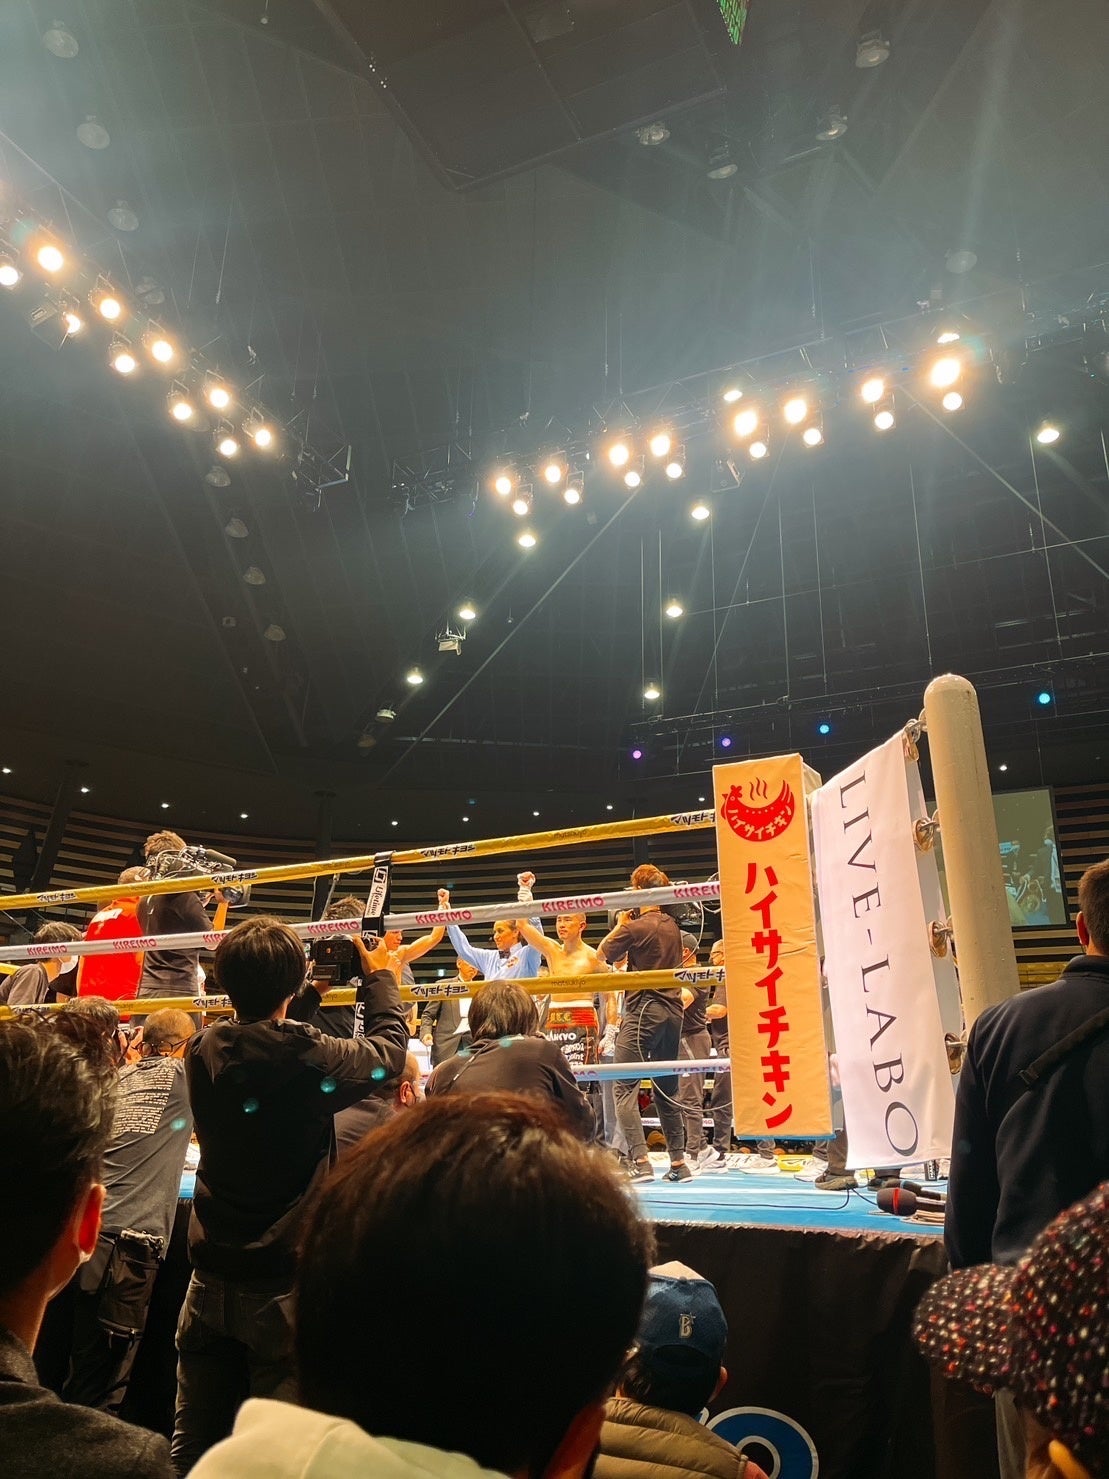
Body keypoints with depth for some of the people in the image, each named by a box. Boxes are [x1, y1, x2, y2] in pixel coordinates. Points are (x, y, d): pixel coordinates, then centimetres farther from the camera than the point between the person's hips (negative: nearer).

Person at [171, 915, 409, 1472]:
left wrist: (310, 994, 18)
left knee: (194, 1443, 18)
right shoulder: (311, 1058, -21)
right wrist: (379, 976, 12)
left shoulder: (203, 1050, -7)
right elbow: (390, 1048, -2)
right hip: (286, 1281, -5)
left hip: (212, 1278, 5)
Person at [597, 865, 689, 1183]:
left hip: (643, 1012, -7)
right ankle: (678, 1163, 19)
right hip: (672, 1012, 8)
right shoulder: (672, 926, 10)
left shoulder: (634, 928, -11)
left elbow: (602, 954, 1)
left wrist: (620, 924, 10)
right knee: (668, 1089, 15)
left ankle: (640, 1162, -16)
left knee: (624, 1088, -6)